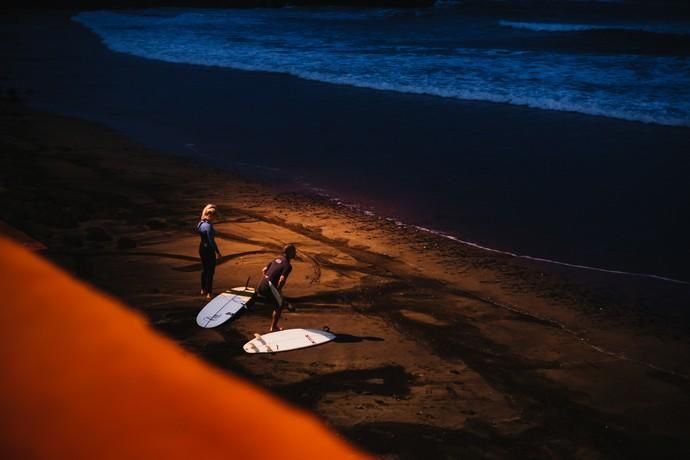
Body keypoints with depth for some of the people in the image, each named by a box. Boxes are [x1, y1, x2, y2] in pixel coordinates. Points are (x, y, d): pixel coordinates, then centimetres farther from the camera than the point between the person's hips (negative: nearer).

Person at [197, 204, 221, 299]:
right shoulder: (208, 226, -25)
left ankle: (203, 290, 33)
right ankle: (209, 293, 7)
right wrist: (217, 251, -15)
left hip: (202, 248, 9)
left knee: (204, 269, 21)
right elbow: (211, 241, -22)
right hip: (208, 249, -9)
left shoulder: (201, 223, 1)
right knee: (210, 271, 1)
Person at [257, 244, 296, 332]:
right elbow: (282, 280, -25)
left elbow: (264, 270, 20)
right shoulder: (288, 266, -11)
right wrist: (278, 291, -11)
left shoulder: (277, 259, 13)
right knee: (279, 306, 15)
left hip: (260, 286, 8)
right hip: (268, 289, -8)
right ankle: (273, 328, 20)